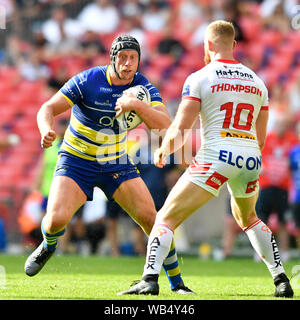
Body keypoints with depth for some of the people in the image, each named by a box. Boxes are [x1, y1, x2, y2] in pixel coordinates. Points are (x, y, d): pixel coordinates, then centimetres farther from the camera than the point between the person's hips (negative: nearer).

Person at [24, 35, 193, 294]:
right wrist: (46, 130, -39)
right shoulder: (87, 81, -17)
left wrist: (137, 105, -38)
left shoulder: (144, 88, -9)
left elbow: (166, 125, -23)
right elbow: (48, 109, -16)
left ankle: (176, 283, 5)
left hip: (116, 163, 2)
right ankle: (49, 245, 17)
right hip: (76, 161, -2)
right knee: (56, 219, -22)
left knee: (151, 218, -11)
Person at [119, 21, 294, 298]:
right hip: (251, 160, 5)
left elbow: (179, 131, -5)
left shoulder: (199, 78, 0)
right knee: (247, 218, 31)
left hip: (215, 156, -5)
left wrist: (163, 151, 14)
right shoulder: (257, 82, 16)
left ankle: (150, 279, -17)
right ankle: (282, 281, 24)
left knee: (166, 219, 1)